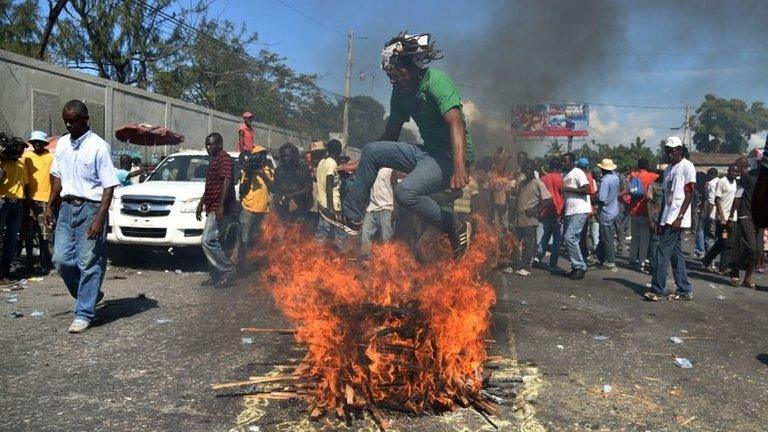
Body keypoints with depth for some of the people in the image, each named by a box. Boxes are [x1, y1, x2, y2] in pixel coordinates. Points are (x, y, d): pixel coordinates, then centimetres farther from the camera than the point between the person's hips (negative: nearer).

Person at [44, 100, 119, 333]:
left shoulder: (98, 146, -11)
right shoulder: (62, 144, 9)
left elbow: (109, 186, -13)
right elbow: (57, 177, 19)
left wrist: (99, 219, -19)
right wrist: (50, 206, 12)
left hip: (90, 208, -6)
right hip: (67, 207, 6)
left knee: (88, 263, -2)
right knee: (61, 259, 4)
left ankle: (83, 313, 7)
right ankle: (90, 295, 26)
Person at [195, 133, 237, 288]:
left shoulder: (223, 158, -10)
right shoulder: (214, 160, 23)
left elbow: (226, 181, -22)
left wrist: (221, 205, -29)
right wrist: (201, 204, 30)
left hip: (218, 208, -11)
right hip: (212, 208, 11)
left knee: (208, 241, -15)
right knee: (213, 242, 11)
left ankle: (228, 270, -8)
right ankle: (217, 276, 16)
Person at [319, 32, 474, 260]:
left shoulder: (436, 81, -15)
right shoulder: (401, 92, 9)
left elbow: (456, 123, -30)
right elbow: (391, 134, 17)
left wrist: (459, 168, -45)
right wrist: (362, 165, 16)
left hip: (450, 155, -8)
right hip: (427, 152, 8)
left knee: (405, 191, -29)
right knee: (371, 150, -3)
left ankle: (457, 228, -9)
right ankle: (351, 217, 2)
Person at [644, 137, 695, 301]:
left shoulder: (687, 166, -5)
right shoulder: (668, 169, 19)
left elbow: (690, 194, -12)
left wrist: (679, 217, -19)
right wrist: (659, 221, 16)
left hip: (677, 218, -9)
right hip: (667, 219, 9)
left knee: (662, 250, -11)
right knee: (675, 253, 10)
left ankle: (658, 289, -7)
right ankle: (685, 290, 16)